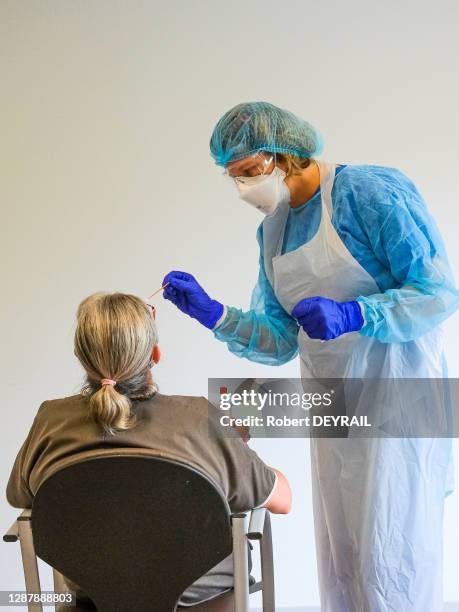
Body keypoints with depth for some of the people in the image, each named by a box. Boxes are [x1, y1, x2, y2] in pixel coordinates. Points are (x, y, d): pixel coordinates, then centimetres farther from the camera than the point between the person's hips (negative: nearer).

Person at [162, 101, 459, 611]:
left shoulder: (370, 190, -13)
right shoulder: (271, 231, 9)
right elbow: (280, 341, 8)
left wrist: (351, 315, -28)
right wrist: (212, 314, -5)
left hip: (395, 399, -7)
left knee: (390, 559, 0)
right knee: (338, 562, 14)